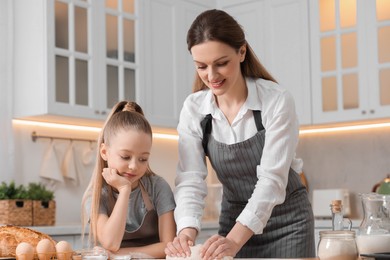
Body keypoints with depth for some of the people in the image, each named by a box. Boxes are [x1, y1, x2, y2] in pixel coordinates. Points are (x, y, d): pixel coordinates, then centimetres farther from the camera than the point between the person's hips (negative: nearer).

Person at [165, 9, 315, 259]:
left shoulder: (277, 101, -20)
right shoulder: (193, 109, -9)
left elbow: (272, 179, -26)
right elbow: (190, 180, -15)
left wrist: (234, 240, -38)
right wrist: (187, 231, -34)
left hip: (286, 220, -3)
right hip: (235, 219, 3)